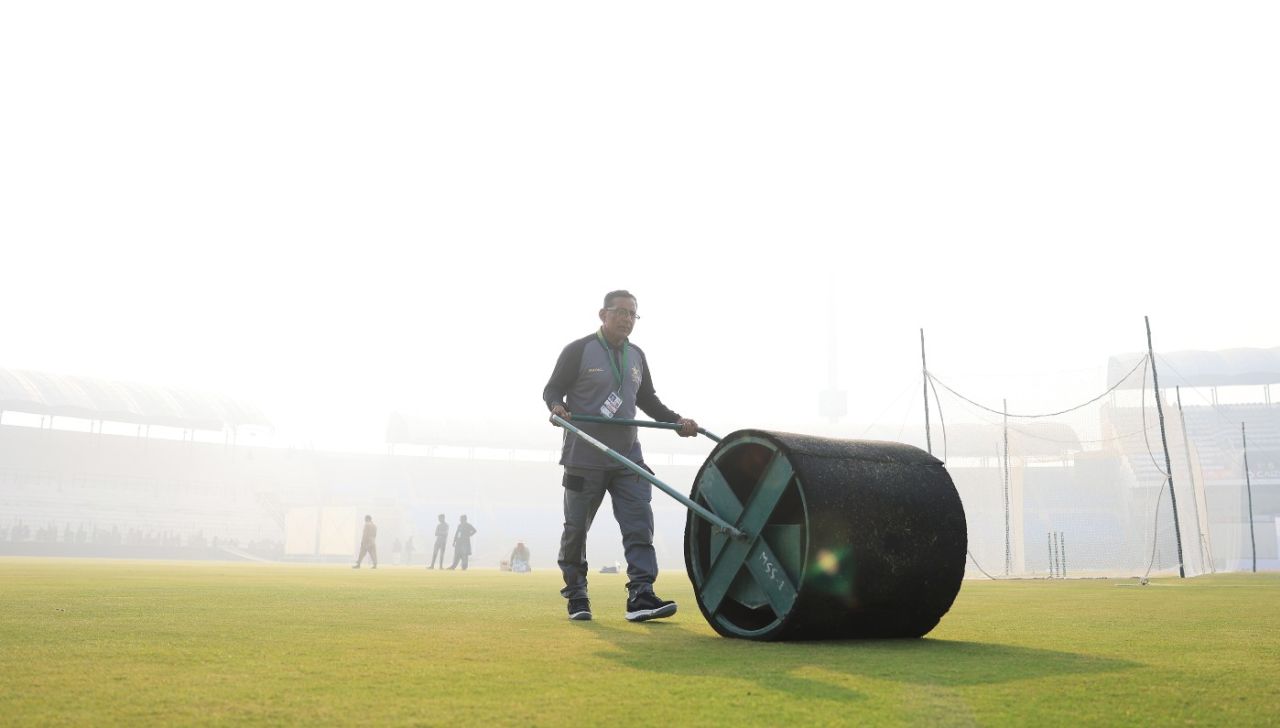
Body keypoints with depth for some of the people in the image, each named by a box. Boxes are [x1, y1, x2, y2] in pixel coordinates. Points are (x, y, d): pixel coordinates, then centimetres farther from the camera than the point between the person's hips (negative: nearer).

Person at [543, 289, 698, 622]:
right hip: (584, 457, -4)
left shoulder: (636, 356, 13)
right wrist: (557, 406, -24)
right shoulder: (579, 350, -4)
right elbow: (553, 388, -2)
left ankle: (641, 595, -13)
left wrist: (676, 420, 11)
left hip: (627, 457, 4)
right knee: (576, 528, 5)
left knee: (639, 524, -9)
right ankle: (576, 595, 19)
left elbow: (648, 399, 23)